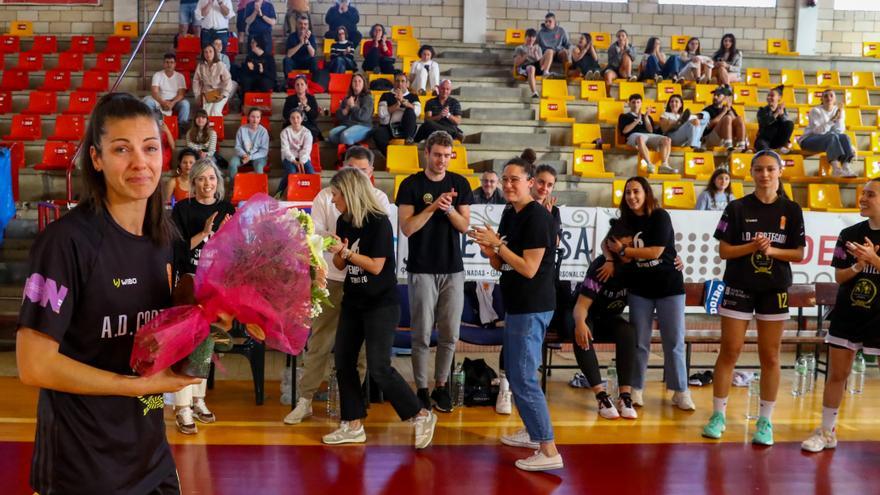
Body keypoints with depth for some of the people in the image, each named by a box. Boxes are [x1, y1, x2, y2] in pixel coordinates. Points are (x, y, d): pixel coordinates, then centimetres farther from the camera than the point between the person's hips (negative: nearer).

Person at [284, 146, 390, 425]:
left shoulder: (379, 198, 5)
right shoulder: (326, 196, 2)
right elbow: (315, 233, -4)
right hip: (332, 278, -1)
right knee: (320, 342, 4)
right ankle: (305, 400, 13)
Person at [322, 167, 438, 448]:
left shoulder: (379, 222, -15)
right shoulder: (343, 221, 6)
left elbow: (376, 266, -18)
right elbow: (340, 265, 10)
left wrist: (346, 251, -19)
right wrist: (338, 253, -11)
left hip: (381, 304, -7)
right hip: (353, 301, 8)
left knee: (378, 368, -10)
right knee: (343, 363, 6)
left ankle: (421, 416, 6)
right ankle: (353, 426, 17)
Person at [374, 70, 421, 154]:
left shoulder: (413, 97, 17)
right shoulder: (386, 96, 16)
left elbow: (417, 111, -4)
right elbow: (382, 114, -1)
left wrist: (403, 100, -11)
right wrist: (397, 104, -4)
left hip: (406, 129, 1)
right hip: (389, 128, -1)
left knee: (410, 111, -25)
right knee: (377, 133, -34)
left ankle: (409, 138, -31)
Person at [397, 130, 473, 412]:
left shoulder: (459, 184, 7)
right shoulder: (411, 185, -1)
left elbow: (464, 226, 5)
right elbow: (406, 228, -7)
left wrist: (449, 209, -13)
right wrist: (432, 207, -17)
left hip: (452, 269, 3)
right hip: (422, 270, -3)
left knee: (449, 335, 4)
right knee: (422, 334, 1)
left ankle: (441, 385, 18)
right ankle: (421, 389, 12)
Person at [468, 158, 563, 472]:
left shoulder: (537, 217, -17)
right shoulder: (509, 214, 11)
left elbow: (529, 269, -22)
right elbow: (501, 266, 13)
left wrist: (497, 244, -18)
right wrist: (489, 252, -8)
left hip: (532, 307, -10)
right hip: (518, 305, 10)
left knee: (523, 377, -9)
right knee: (514, 371, 20)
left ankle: (549, 451, -4)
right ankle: (532, 432, 35)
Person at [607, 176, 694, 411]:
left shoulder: (660, 217, -10)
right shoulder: (625, 221, 5)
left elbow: (655, 252, -18)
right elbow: (611, 245, 11)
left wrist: (623, 250, -12)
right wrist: (612, 261, -10)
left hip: (669, 285, -3)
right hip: (639, 288, 3)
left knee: (674, 341, 1)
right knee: (639, 341, 5)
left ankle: (680, 391, 11)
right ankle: (636, 389, 14)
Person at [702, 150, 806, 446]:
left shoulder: (791, 210, 2)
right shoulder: (737, 208, -3)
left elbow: (799, 254, 1)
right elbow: (723, 251, -5)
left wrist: (772, 250, -16)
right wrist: (751, 247, -20)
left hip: (775, 290, 1)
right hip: (739, 288, -1)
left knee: (770, 357, 6)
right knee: (729, 352, 2)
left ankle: (765, 421, 16)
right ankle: (718, 415, 13)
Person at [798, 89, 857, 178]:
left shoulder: (838, 110, 4)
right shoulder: (816, 111, -10)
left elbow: (840, 131, -4)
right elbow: (818, 131, -21)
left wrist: (840, 118, -19)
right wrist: (832, 120, -28)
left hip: (829, 140, 5)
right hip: (809, 140, -5)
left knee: (844, 137, -23)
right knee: (832, 136, -32)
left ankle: (846, 168, -36)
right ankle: (836, 169, -47)